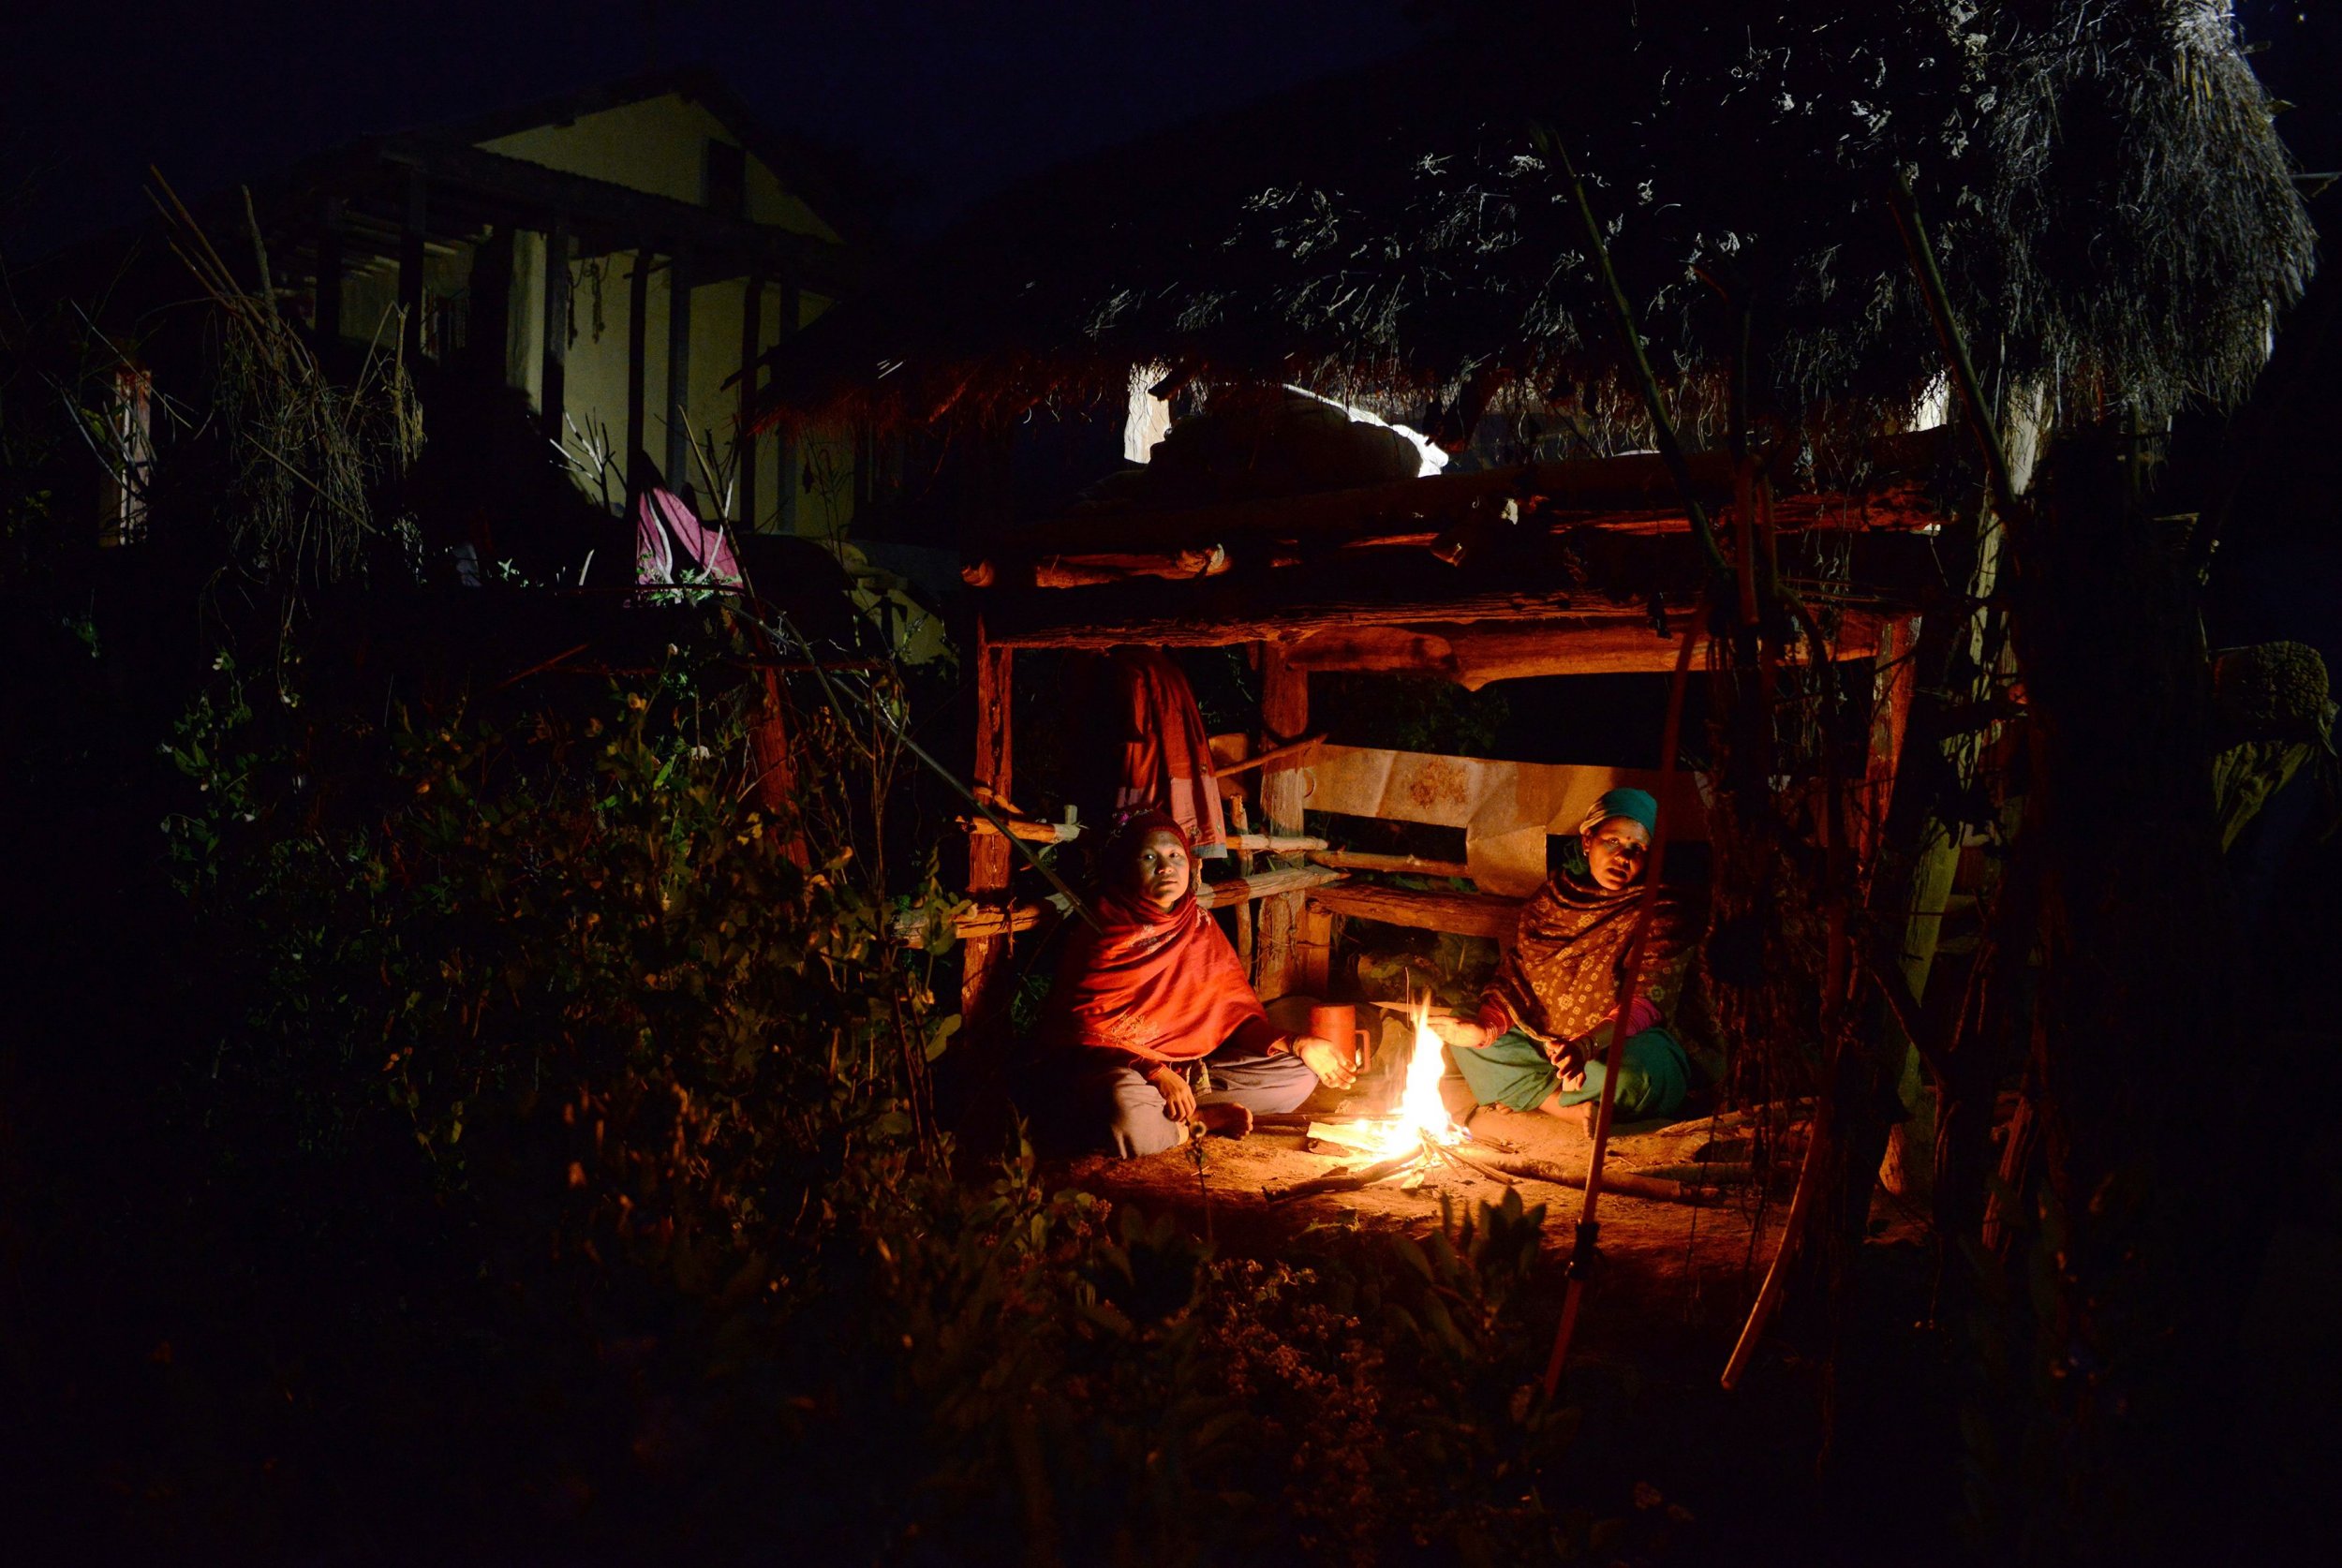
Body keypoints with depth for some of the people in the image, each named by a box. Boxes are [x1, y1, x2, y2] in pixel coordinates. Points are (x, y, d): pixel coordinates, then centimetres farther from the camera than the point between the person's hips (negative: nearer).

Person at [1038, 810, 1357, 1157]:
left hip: (1191, 1070, 6)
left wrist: (1295, 1045, -8)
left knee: (1300, 1075, -4)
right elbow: (1079, 1029, -12)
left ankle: (1185, 1113, -14)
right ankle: (1204, 1120, -12)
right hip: (1120, 1070, -6)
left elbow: (1237, 1011, 10)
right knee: (1127, 1109, -41)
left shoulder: (1200, 927, 12)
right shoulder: (1101, 934, -5)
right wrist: (1154, 1072, -25)